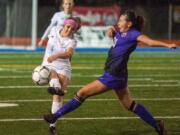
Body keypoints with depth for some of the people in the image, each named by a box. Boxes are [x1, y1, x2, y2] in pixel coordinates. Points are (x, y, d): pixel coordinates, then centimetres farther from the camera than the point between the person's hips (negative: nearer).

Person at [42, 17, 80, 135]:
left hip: (63, 69, -2)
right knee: (53, 73, -36)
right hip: (48, 65, 2)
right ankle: (55, 87, -71)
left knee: (59, 96, -16)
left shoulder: (71, 41, -10)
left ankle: (53, 125, -13)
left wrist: (56, 55, -52)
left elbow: (68, 53, -32)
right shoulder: (55, 30, 3)